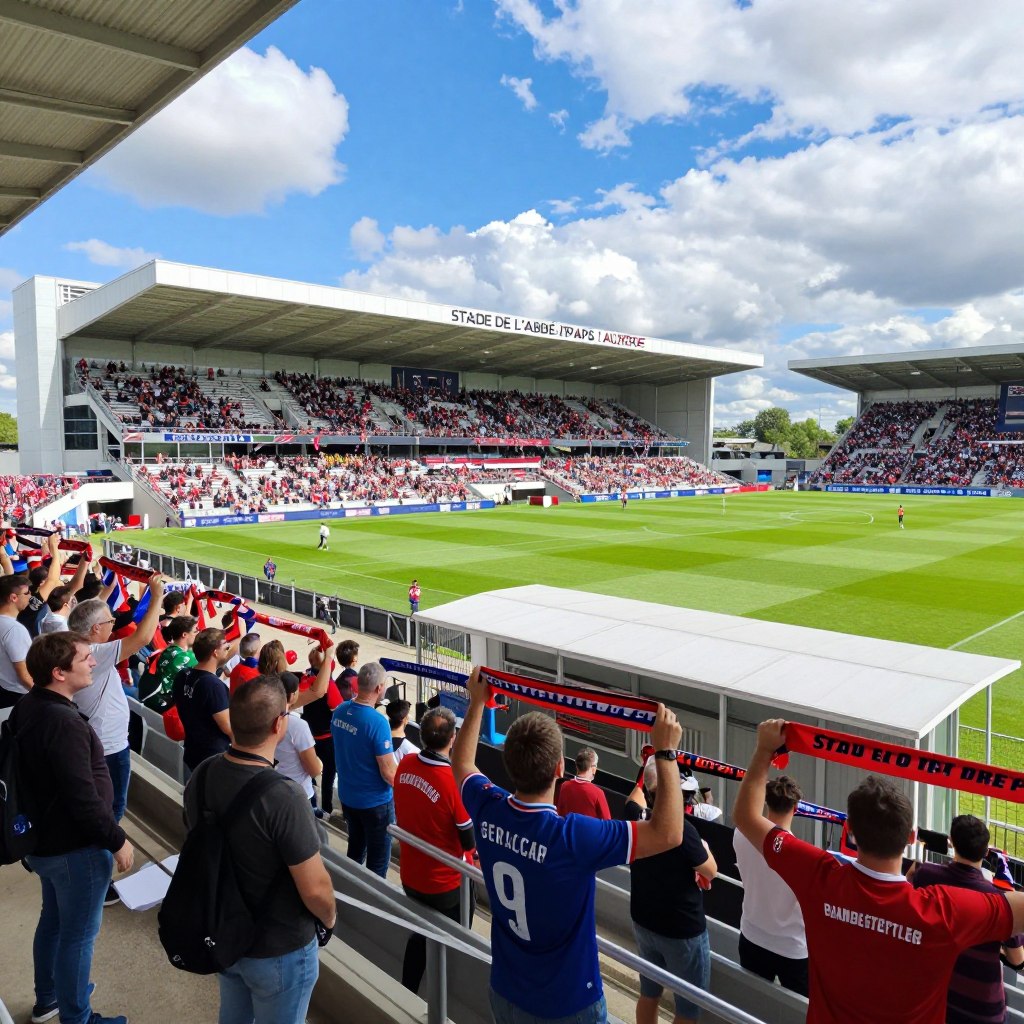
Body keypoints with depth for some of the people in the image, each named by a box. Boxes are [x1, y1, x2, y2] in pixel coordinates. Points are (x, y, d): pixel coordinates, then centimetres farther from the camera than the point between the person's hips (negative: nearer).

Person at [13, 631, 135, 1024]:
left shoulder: (27, 707, -1)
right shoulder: (65, 723, -32)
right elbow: (83, 798, -30)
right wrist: (118, 841, -16)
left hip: (44, 838, 9)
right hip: (75, 848, -9)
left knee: (53, 921, 26)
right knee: (78, 935, 9)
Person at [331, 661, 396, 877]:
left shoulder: (340, 711, -7)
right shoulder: (377, 722, -28)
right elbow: (389, 774, -24)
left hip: (347, 796, 7)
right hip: (374, 802, -7)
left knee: (355, 849, 27)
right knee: (378, 860, 12)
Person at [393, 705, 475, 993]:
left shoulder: (405, 764, -15)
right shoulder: (455, 782, -32)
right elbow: (469, 842, -19)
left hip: (410, 877, 5)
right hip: (446, 884, -5)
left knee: (420, 935, 29)